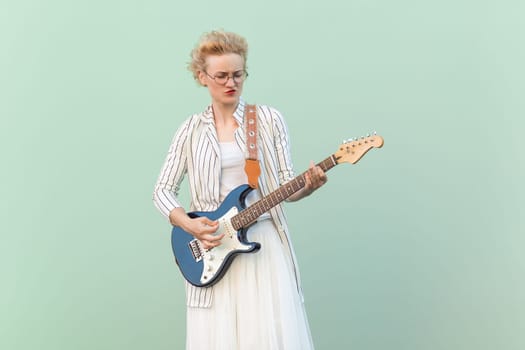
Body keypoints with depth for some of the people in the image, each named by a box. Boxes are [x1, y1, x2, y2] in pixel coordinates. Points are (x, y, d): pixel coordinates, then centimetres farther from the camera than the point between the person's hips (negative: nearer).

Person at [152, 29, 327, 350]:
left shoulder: (269, 119, 2)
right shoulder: (191, 130, 5)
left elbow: (284, 184, 2)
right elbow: (162, 191, 5)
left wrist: (306, 187, -20)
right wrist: (188, 225, -12)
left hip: (263, 241, -1)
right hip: (212, 245, 1)